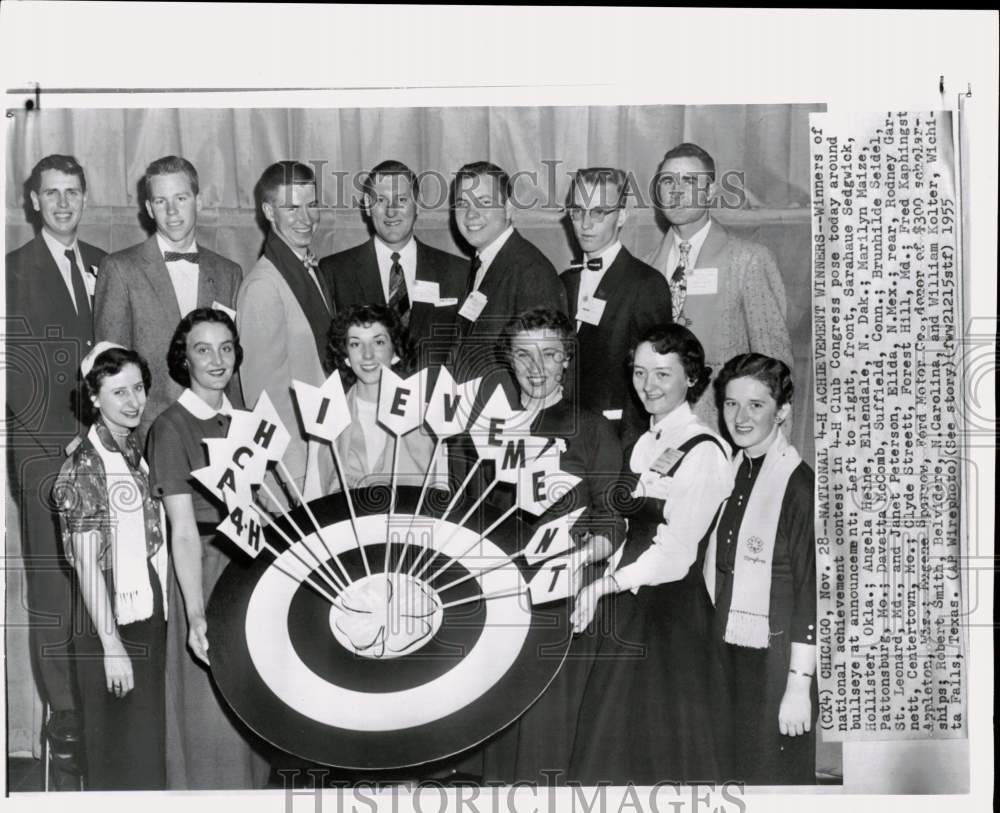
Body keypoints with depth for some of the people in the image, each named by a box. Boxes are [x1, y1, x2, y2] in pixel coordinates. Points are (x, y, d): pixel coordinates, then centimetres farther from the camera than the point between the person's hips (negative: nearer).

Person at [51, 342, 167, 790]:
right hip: (109, 617, -7)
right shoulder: (86, 464, -15)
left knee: (148, 733, 17)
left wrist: (160, 610, 7)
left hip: (149, 610, 7)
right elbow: (87, 563, -17)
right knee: (116, 746, 4)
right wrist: (111, 644, -19)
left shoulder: (136, 451, 8)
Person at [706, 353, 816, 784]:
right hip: (722, 653, 6)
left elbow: (810, 588, -14)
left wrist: (799, 683, -15)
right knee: (726, 773, 12)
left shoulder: (799, 484, -13)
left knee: (773, 774, 5)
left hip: (774, 662, -6)